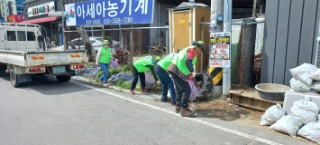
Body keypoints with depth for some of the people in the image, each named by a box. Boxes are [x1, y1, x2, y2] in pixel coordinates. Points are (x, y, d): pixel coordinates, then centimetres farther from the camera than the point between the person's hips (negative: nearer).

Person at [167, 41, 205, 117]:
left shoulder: (189, 49, 21)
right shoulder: (193, 50, -9)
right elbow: (188, 61, -25)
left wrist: (189, 74, 25)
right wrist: (192, 70, -8)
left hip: (174, 69, 11)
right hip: (177, 71, -11)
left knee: (179, 89, 23)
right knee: (187, 90, -9)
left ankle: (178, 106, 36)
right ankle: (184, 109, -5)